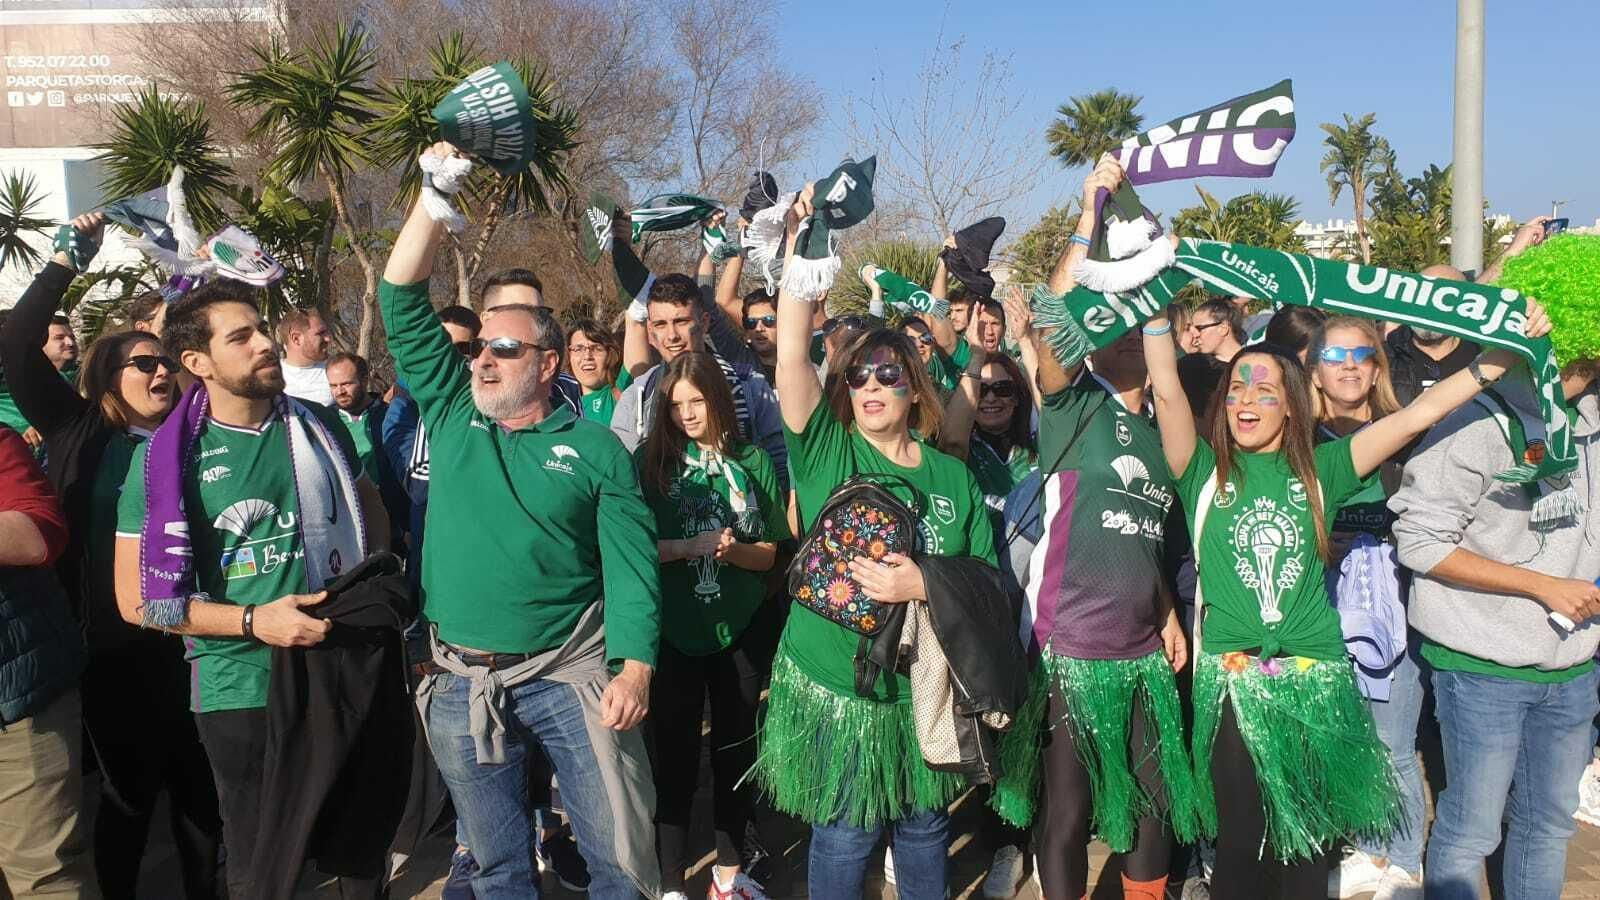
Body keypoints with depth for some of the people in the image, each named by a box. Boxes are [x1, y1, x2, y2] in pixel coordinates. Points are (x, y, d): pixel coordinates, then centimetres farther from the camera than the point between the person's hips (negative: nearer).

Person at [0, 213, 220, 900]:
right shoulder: (80, 433, 3)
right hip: (112, 645, -2)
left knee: (199, 783, 10)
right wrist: (68, 258, -6)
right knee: (128, 786, 10)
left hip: (186, 639, 2)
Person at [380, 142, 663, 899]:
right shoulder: (451, 418, 6)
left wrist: (635, 667, -17)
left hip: (570, 672, -3)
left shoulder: (594, 448, -2)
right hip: (461, 681, 3)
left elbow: (630, 563, -6)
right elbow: (403, 305, 1)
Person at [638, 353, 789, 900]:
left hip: (741, 627, 2)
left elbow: (770, 554, 1)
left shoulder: (752, 462, 0)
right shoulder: (650, 459, -4)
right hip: (673, 628, -2)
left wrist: (733, 550, -18)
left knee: (737, 748, 13)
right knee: (675, 752, 6)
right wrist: (690, 547, -21)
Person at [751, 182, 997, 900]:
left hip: (925, 692, 2)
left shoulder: (952, 477, 2)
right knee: (844, 839, 8)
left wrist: (924, 586, -18)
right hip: (831, 687, -2)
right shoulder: (826, 451, -4)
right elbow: (792, 355, -18)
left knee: (924, 829, 16)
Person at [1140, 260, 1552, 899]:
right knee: (1241, 841, 5)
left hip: (1315, 677, 2)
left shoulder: (1319, 470, 5)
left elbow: (1416, 417, -1)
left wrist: (1500, 356, -8)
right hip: (1230, 677, -1)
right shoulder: (1206, 470, 1)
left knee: (1304, 842, 11)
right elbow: (1166, 392, -12)